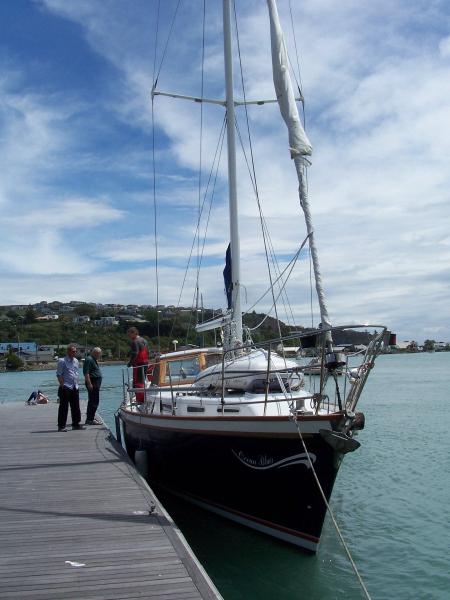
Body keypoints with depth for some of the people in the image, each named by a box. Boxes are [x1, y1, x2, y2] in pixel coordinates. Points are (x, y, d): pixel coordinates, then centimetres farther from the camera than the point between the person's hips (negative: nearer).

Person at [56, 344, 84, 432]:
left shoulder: (76, 361, 13)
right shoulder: (62, 361, -8)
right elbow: (59, 374, -11)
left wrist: (76, 384, 15)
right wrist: (62, 385, -16)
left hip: (75, 388, 7)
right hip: (66, 388, -7)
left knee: (76, 407, 11)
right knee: (64, 407, -2)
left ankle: (76, 424, 20)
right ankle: (61, 426, 4)